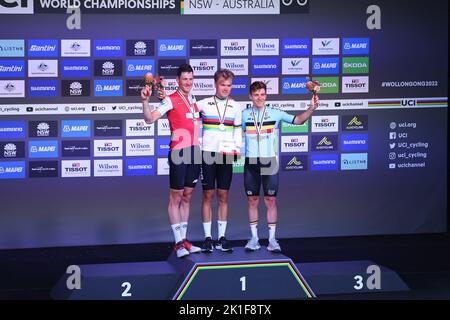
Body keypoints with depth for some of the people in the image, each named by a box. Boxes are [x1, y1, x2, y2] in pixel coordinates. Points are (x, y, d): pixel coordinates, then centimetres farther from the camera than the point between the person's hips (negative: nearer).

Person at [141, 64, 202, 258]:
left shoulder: (194, 100, 13)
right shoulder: (171, 100, -8)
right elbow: (150, 118, -20)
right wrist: (145, 101, -34)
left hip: (194, 153, 7)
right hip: (179, 154, -7)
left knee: (187, 197, 12)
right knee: (176, 197, -2)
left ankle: (184, 239, 18)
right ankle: (178, 243, 0)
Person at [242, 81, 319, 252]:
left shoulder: (275, 113, 0)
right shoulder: (244, 114, 5)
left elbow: (297, 120, -4)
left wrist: (311, 108, -18)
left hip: (269, 161, -1)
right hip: (251, 161, 1)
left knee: (271, 200, -1)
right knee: (252, 200, 5)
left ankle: (272, 239, 5)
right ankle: (254, 238, 13)